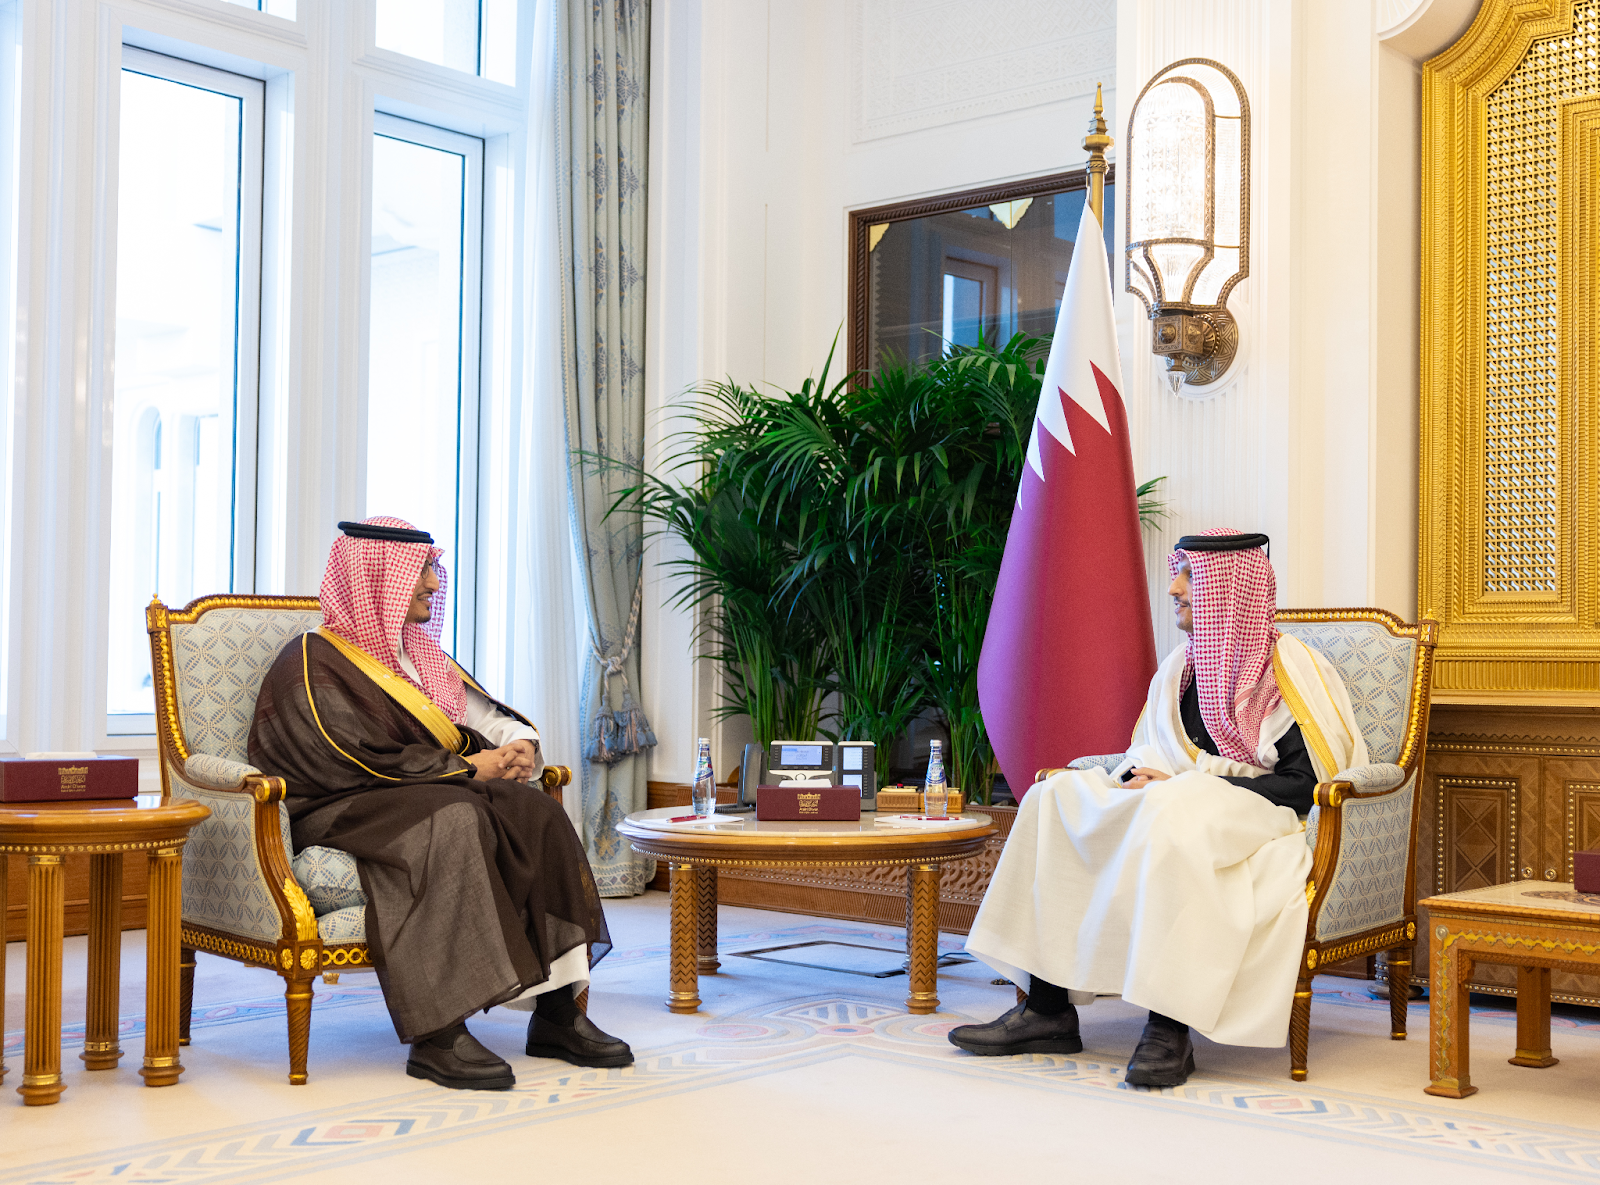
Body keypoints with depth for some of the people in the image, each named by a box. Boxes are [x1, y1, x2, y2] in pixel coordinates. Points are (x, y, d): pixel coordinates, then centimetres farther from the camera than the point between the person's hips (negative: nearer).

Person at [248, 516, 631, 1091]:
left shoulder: (416, 653, 20)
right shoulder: (314, 663, -7)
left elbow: (485, 714, 20)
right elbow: (362, 761, -17)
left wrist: (519, 743, -4)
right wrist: (470, 768, -15)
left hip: (430, 792, 8)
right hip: (338, 810, -8)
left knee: (535, 811, -18)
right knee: (451, 821, -37)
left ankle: (556, 1011, -22)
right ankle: (437, 1034, -39)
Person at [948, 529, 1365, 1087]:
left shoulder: (1291, 669, -4)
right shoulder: (1181, 667, 17)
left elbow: (1302, 784, -12)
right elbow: (1146, 758, 21)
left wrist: (1185, 785, -17)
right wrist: (1137, 780, -5)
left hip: (1259, 823, -7)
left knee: (1171, 817, -39)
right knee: (1054, 799, -14)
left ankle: (1170, 1027, -35)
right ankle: (1048, 1009, -19)